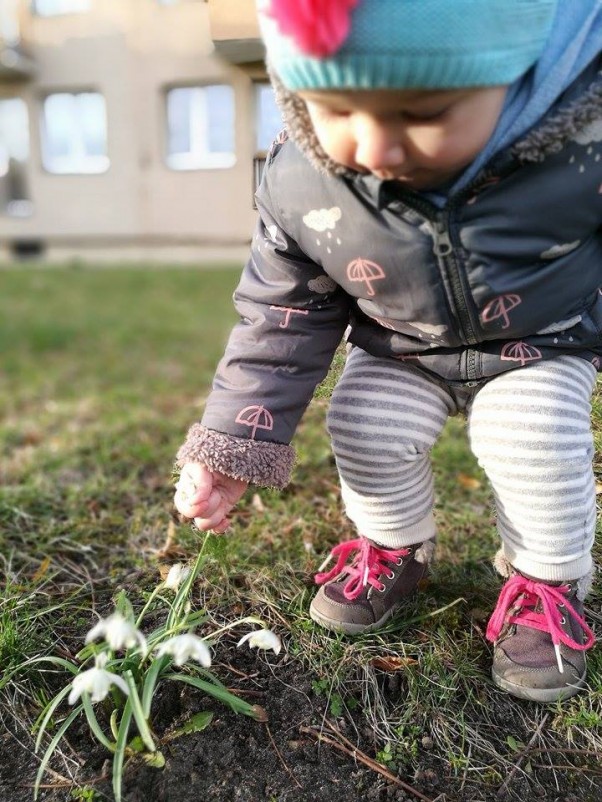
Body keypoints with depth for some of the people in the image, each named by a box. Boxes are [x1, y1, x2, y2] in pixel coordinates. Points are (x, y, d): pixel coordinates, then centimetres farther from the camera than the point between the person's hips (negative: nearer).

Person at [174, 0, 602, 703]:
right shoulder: (298, 184, -26)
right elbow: (281, 318, -14)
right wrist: (232, 445, -19)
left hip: (543, 347, -1)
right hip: (398, 355, 2)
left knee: (537, 443, -22)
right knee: (365, 434, -13)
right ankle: (393, 548, 19)